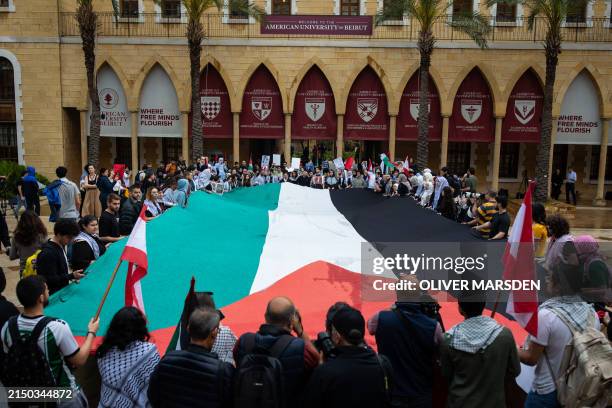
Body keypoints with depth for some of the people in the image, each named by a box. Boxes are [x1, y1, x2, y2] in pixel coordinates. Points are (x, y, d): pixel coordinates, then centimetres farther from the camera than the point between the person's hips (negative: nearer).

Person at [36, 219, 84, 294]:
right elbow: (50, 280, -21)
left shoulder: (61, 246, 7)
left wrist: (71, 275, 5)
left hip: (62, 290, 8)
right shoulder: (48, 253, -21)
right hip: (53, 294, -8)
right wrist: (72, 276, -24)